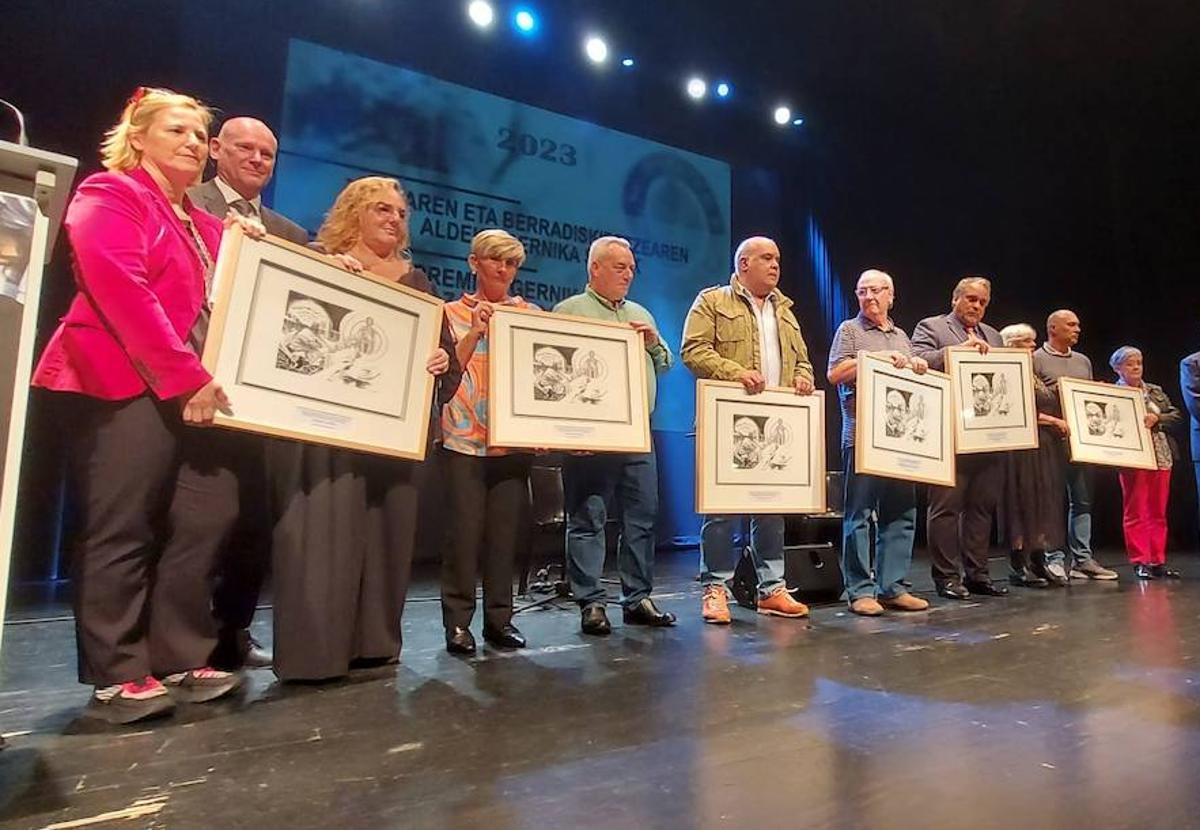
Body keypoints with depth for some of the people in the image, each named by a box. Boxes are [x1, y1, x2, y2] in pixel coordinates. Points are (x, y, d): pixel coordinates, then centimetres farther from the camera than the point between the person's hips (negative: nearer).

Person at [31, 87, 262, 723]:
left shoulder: (200, 222, 23)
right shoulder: (108, 196, -1)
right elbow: (122, 293, -16)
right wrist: (186, 378, -21)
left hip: (191, 389, 8)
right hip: (124, 386, -8)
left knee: (210, 514, 3)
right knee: (121, 531, -4)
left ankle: (179, 660, 14)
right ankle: (115, 677, 8)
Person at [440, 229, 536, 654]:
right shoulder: (453, 313, 8)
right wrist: (474, 332, -14)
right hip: (465, 440, -2)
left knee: (505, 532, 5)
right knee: (466, 531, -1)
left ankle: (499, 618, 18)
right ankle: (458, 622, 12)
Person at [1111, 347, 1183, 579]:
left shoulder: (1155, 391, 15)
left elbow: (1177, 415, 11)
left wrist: (1157, 418, -6)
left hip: (1161, 456, 5)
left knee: (1158, 513, 9)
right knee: (1136, 512, -1)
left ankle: (1158, 561, 16)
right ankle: (1140, 562, 6)